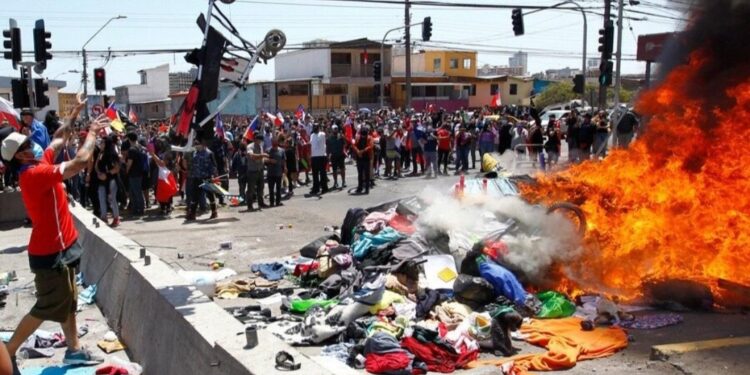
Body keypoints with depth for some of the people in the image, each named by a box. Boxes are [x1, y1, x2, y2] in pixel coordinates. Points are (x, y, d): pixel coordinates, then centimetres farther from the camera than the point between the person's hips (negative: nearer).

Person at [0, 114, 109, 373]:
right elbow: (81, 161, -28)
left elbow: (60, 140, 18)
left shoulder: (38, 167, 4)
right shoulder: (35, 174, -23)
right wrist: (92, 132, -13)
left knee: (68, 302, 16)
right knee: (47, 307, 2)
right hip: (50, 253, -9)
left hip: (59, 247, 9)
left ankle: (74, 350, 27)